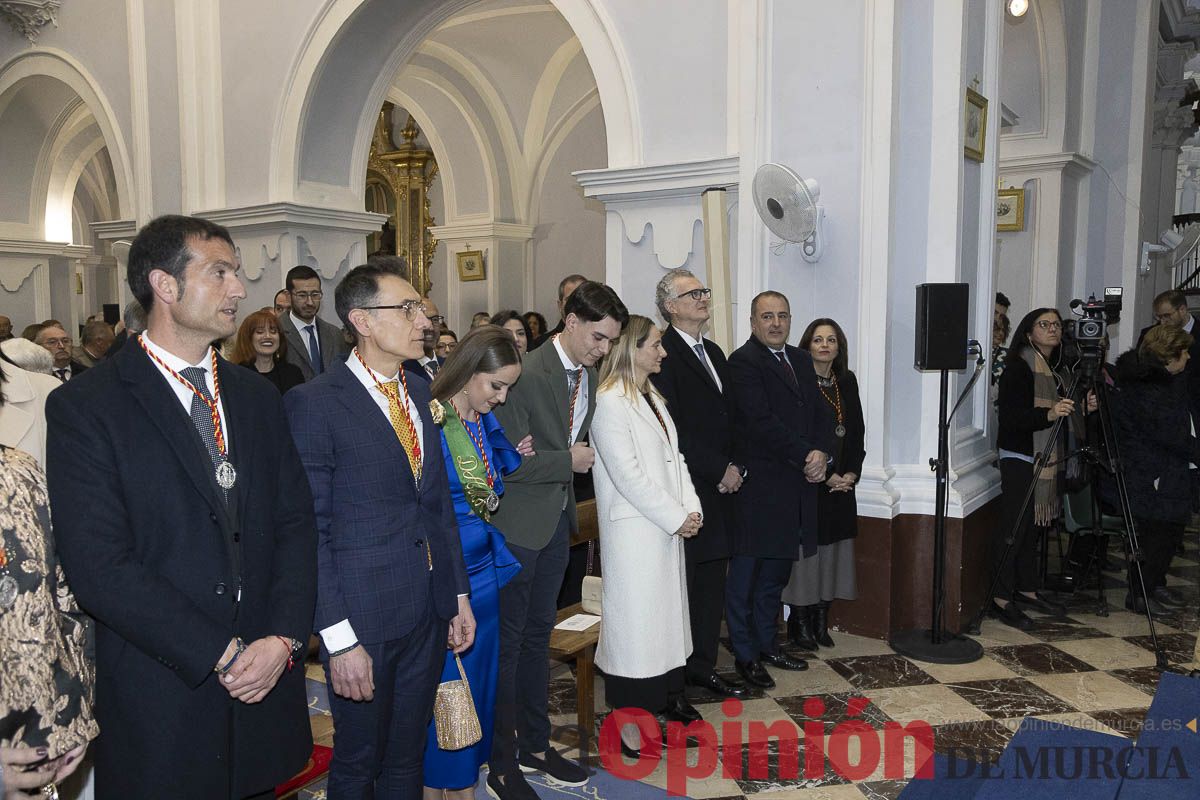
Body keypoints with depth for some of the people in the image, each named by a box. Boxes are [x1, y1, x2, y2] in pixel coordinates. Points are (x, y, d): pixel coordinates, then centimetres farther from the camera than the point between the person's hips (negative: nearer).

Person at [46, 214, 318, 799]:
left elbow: (295, 524, 5)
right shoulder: (82, 407, -9)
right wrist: (223, 655, -16)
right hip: (160, 701, -4)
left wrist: (283, 637, -9)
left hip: (265, 684, 5)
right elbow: (99, 568, -16)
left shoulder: (257, 397, 8)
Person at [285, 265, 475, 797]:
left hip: (429, 613, 6)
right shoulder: (314, 403, -14)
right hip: (364, 615, -6)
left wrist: (458, 594, 12)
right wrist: (339, 637, -18)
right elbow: (309, 529, -15)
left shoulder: (419, 393, 8)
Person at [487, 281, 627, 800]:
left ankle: (535, 745, 33)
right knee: (507, 641, 5)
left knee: (538, 634, 18)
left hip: (557, 520, 8)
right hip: (518, 525, -8)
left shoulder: (591, 376, 5)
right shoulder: (528, 375, -21)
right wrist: (568, 461, -16)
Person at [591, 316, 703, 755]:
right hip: (634, 532, -9)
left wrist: (691, 508, 1)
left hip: (669, 527, 9)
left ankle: (670, 695, 32)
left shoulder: (653, 398, 14)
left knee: (669, 608, 17)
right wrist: (676, 518, -14)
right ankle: (632, 715, 10)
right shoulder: (610, 402, -15)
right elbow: (627, 474, -19)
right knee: (635, 615, -2)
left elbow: (675, 457, 14)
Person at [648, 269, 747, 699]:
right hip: (686, 488, -8)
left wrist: (734, 467, 6)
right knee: (683, 580, -1)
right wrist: (719, 470, -12)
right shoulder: (662, 353, -11)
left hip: (720, 486, 8)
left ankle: (703, 665, 25)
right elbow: (672, 428, -17)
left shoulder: (714, 352, 18)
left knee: (712, 579, 13)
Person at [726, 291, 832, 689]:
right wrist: (806, 457, -16)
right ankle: (745, 654, 15)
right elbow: (761, 422, -19)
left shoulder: (801, 360, 16)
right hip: (758, 488, -7)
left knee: (776, 572, 16)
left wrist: (822, 453, -5)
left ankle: (766, 644, 29)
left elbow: (820, 413, 13)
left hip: (796, 486, 8)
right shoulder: (743, 362, -10)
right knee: (746, 574, 4)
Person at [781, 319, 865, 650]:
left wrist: (852, 472, 0)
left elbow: (857, 430, 13)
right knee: (805, 550, -1)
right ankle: (800, 624, 10)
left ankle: (821, 621, 19)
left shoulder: (847, 382, 11)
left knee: (831, 551, 9)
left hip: (842, 484, 6)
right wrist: (824, 474, -13)